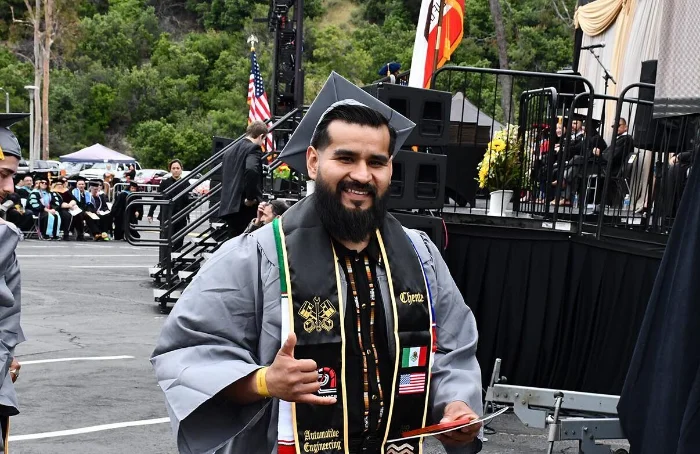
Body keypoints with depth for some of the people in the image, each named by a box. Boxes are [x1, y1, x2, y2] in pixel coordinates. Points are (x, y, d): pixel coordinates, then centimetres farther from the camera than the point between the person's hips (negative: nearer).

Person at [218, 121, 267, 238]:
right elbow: (251, 170, -25)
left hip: (228, 206, 8)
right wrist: (251, 197, -17)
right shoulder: (254, 148, -7)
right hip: (246, 207, -8)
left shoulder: (230, 151, 19)